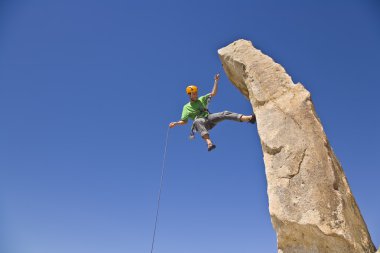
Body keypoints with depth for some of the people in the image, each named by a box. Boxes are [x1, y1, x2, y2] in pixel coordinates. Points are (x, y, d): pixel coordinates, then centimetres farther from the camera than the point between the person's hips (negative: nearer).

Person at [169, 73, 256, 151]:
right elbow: (184, 121, 9)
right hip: (201, 122, -4)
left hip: (209, 118, 4)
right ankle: (209, 143, -60)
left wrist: (216, 81, 11)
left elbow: (213, 93, 18)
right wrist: (175, 123, -9)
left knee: (224, 114, -20)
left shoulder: (201, 99, 21)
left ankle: (249, 118, -32)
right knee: (197, 121, -42)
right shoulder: (186, 107, 12)